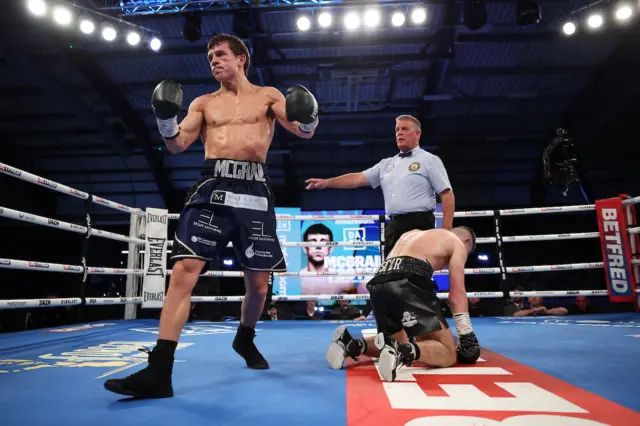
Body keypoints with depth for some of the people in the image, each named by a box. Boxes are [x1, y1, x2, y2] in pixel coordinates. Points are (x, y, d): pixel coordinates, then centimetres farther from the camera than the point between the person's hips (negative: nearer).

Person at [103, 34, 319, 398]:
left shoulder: (268, 96, 15)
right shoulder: (204, 103, 20)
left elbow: (305, 131, 4)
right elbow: (177, 145, 10)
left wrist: (308, 118, -19)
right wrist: (166, 118, -9)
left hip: (254, 190, 0)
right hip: (212, 187, 1)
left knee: (258, 280, 5)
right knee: (184, 269, -15)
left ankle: (245, 339, 35)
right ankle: (159, 372, -11)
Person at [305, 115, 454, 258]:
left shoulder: (430, 160, 3)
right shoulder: (387, 164, 18)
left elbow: (447, 195, -2)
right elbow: (359, 178, 10)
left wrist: (446, 231, -11)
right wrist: (327, 182, -1)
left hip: (419, 225, -5)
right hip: (393, 227, 5)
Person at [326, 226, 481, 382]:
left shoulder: (413, 234, 38)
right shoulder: (458, 244, 19)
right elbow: (457, 293, 9)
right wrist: (467, 335, 13)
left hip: (378, 285, 7)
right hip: (408, 283, -7)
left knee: (401, 342, 27)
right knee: (449, 353, 0)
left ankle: (351, 345, 4)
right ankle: (402, 351, -29)